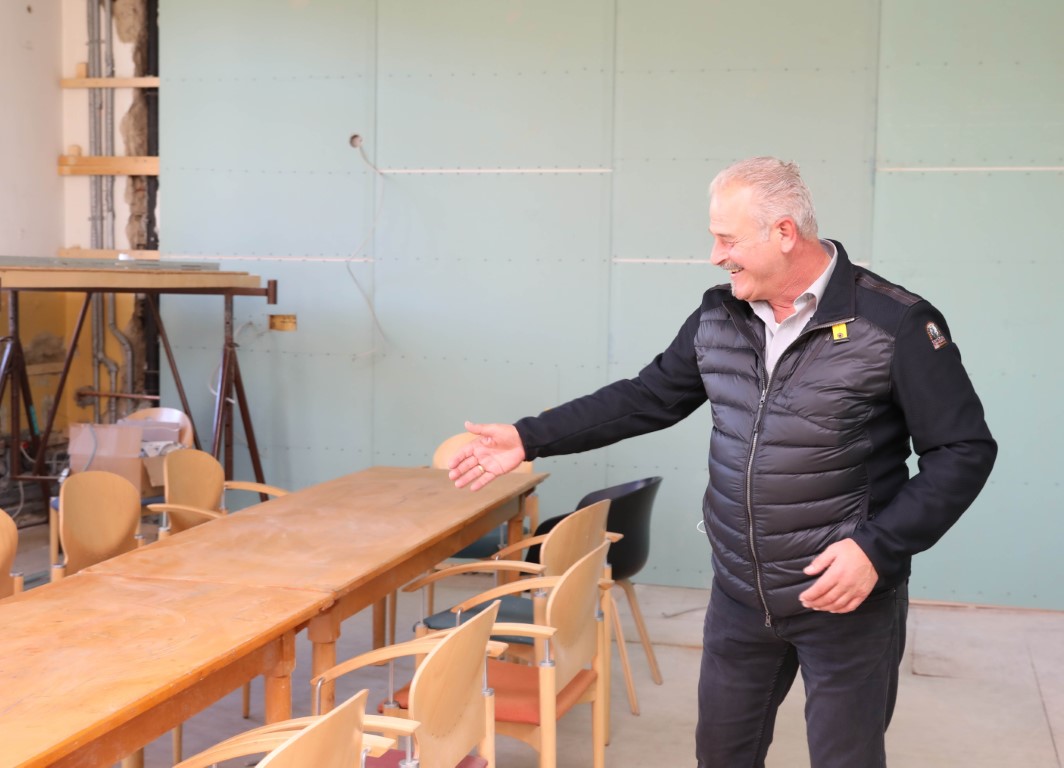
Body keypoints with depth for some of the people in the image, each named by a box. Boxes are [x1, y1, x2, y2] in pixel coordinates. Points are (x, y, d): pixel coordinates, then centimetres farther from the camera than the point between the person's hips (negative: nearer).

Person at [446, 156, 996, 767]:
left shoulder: (896, 325, -15)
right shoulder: (719, 317, 2)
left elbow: (965, 450, -12)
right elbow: (647, 399, 11)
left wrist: (879, 547, -21)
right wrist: (530, 440, 7)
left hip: (847, 601, -5)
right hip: (740, 596, 5)